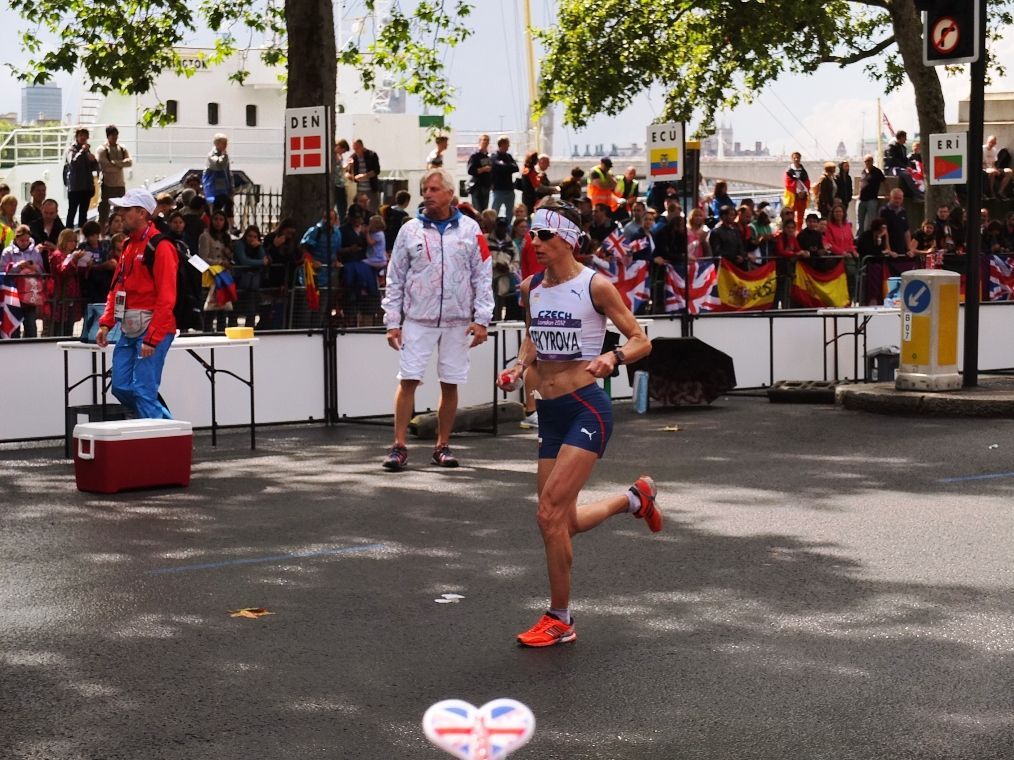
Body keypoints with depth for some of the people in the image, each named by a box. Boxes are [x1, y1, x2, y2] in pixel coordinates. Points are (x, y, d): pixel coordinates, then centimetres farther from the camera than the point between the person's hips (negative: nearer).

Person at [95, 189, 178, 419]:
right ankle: (166, 423, 23)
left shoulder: (160, 246, -11)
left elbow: (166, 298, -17)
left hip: (153, 330, -9)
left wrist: (152, 338, -20)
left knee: (144, 391, -10)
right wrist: (106, 323, 8)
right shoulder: (129, 245, 16)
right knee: (121, 387, 8)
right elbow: (117, 288, 20)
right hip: (129, 330, 9)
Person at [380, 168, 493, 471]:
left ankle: (442, 446, 16)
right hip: (417, 318, 0)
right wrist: (392, 322, 1)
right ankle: (399, 446, -1)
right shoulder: (410, 230, 4)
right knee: (408, 380, -5)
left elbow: (483, 276, 3)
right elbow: (395, 279, 6)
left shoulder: (469, 229, 3)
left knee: (450, 384, 6)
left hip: (458, 321, 0)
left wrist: (481, 320, -4)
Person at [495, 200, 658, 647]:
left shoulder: (595, 286, -9)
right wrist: (520, 366, 6)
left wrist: (613, 357, -25)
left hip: (587, 409, -7)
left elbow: (641, 341, -5)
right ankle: (635, 498, 39)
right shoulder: (530, 289, 8)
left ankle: (559, 620, 1)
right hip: (549, 411, 7)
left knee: (550, 515, -14)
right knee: (562, 522, 10)